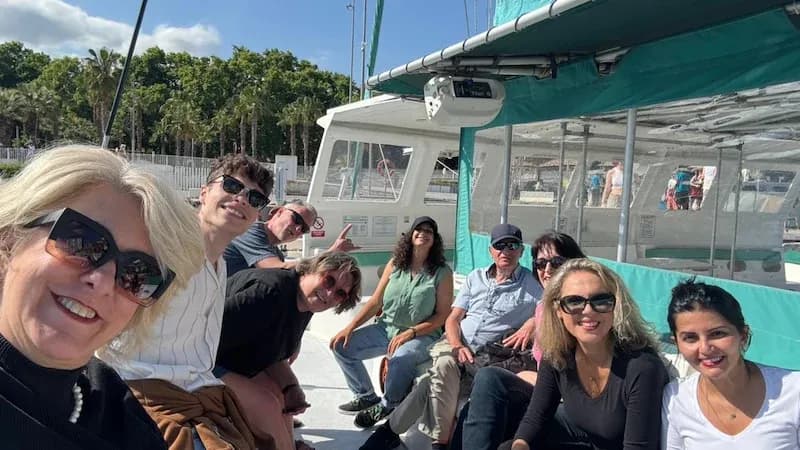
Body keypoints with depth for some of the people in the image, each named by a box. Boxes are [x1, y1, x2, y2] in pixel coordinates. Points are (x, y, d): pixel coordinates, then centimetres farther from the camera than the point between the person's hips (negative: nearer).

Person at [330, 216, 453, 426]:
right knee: (342, 346, -8)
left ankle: (387, 406, -6)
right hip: (385, 328, 5)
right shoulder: (395, 264, 5)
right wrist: (350, 327, -4)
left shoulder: (442, 273, -6)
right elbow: (375, 301, 6)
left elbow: (442, 315, -9)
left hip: (422, 336, -5)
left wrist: (410, 333, -19)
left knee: (401, 358, -36)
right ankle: (366, 397, 13)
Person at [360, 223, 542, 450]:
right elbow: (453, 318, 12)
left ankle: (392, 429, -18)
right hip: (454, 343, 2)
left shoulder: (532, 284, 6)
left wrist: (533, 322, -18)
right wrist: (457, 346, -8)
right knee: (445, 365, -34)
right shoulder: (476, 276, 16)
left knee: (442, 369, -31)